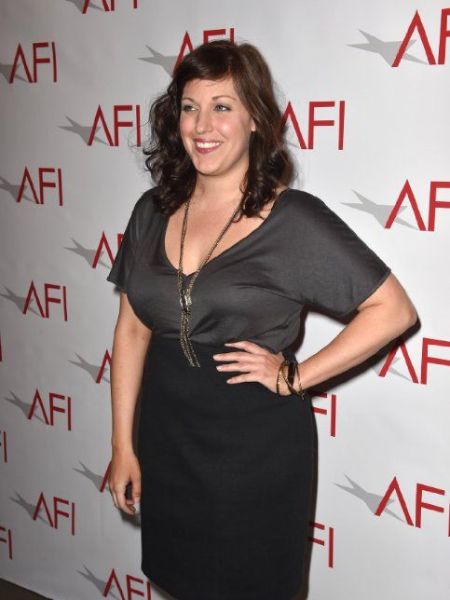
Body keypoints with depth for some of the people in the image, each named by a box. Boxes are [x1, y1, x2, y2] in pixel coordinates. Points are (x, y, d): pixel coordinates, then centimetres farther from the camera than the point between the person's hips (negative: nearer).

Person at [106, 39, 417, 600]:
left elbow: (393, 309, -12)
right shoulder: (153, 211, 1)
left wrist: (295, 376, -14)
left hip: (256, 448, -4)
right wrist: (123, 444, 6)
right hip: (166, 439, 5)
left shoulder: (295, 220, -13)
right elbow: (132, 329, 6)